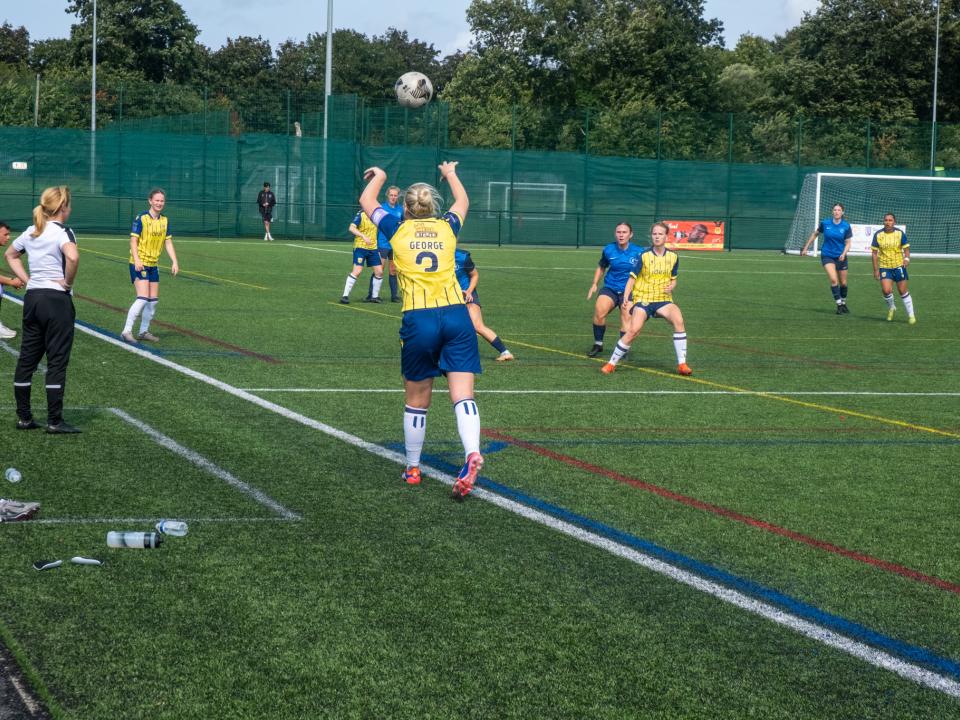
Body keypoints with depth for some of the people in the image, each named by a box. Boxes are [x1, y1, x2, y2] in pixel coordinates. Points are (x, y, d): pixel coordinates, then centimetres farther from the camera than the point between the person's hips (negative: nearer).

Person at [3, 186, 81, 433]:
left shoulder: (31, 232, 11)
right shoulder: (62, 232, -12)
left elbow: (10, 254, 26)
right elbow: (73, 257, -32)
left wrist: (26, 279, 16)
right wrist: (68, 282, -15)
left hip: (32, 298, 7)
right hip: (57, 300, -7)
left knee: (27, 358, 11)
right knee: (57, 361, -1)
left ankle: (23, 417, 16)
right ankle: (54, 422, 1)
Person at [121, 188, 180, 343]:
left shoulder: (164, 221, 8)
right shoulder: (141, 218, -11)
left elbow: (168, 243, 11)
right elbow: (133, 240, -13)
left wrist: (174, 262, 1)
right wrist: (137, 260, -24)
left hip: (153, 265, 7)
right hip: (139, 264, -7)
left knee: (153, 300, 8)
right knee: (143, 298, -18)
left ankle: (144, 331, 21)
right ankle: (127, 331, -14)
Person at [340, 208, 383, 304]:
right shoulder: (361, 215, -10)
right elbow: (352, 228, -20)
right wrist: (363, 236, -30)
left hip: (373, 248, 6)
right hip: (360, 247, -6)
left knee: (379, 271, 3)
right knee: (357, 271, -15)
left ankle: (375, 296, 18)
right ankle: (345, 296, -10)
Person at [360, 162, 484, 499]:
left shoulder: (399, 230, 8)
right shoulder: (447, 228, 13)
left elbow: (367, 201, 26)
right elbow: (462, 202, 37)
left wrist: (379, 176, 44)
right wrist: (451, 174, 54)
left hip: (419, 320, -1)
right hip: (457, 315, 1)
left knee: (417, 401, 12)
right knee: (462, 395, -7)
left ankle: (413, 468, 24)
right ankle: (472, 454, -30)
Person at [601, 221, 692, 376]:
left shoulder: (673, 257, 3)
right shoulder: (644, 255, -7)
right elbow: (632, 278, -2)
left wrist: (671, 286, -7)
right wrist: (626, 298, -12)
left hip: (663, 299, 2)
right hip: (643, 298, -2)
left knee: (678, 320, -26)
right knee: (633, 330, -21)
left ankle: (682, 364, -19)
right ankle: (612, 364, -3)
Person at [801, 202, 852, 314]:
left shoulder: (846, 226, -7)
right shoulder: (825, 223, -6)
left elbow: (847, 243, -3)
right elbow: (814, 234, 9)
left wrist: (844, 254, -21)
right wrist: (805, 248, 11)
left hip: (840, 257, 1)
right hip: (827, 256, -1)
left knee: (843, 283, 10)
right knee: (833, 280, -20)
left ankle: (843, 303, 34)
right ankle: (839, 304, -11)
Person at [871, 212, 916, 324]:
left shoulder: (900, 233, -6)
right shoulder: (878, 235, -4)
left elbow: (906, 248, 3)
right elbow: (875, 253, 1)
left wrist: (907, 258, -18)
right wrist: (876, 269, -2)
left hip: (899, 266, 0)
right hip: (884, 267, 0)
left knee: (903, 291, 0)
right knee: (886, 290, -13)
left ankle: (911, 315, 13)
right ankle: (891, 308, 18)